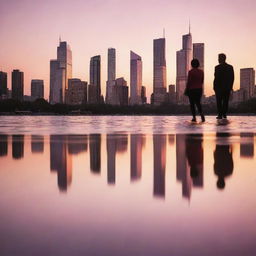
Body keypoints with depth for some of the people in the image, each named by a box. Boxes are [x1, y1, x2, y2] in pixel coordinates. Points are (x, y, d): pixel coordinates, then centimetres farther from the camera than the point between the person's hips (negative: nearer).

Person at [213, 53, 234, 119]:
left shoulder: (217, 67, -8)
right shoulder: (230, 67, 4)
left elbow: (216, 78, -9)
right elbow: (232, 77, 4)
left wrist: (214, 87, -4)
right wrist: (230, 86, 8)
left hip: (219, 87, -4)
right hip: (227, 87, 4)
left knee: (219, 102, 0)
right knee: (225, 101, 8)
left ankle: (220, 115, -3)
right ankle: (224, 114, 9)